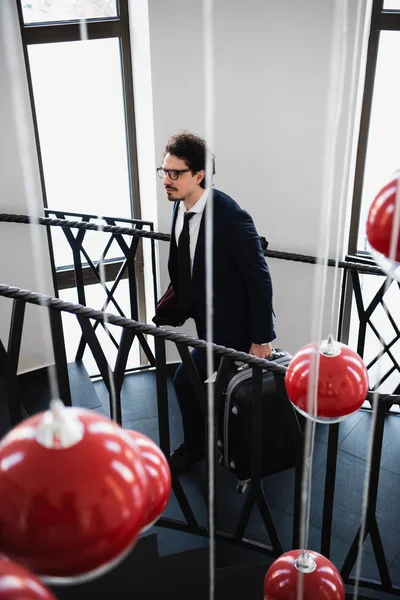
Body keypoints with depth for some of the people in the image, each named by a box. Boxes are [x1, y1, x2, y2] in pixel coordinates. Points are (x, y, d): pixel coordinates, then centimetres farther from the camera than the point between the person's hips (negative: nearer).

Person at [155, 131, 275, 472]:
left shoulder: (231, 217, -28)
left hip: (231, 322, -8)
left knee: (186, 379, -6)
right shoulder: (180, 207, -5)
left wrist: (262, 337, -19)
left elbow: (259, 278, -23)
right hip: (206, 316, 8)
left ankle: (195, 445, 21)